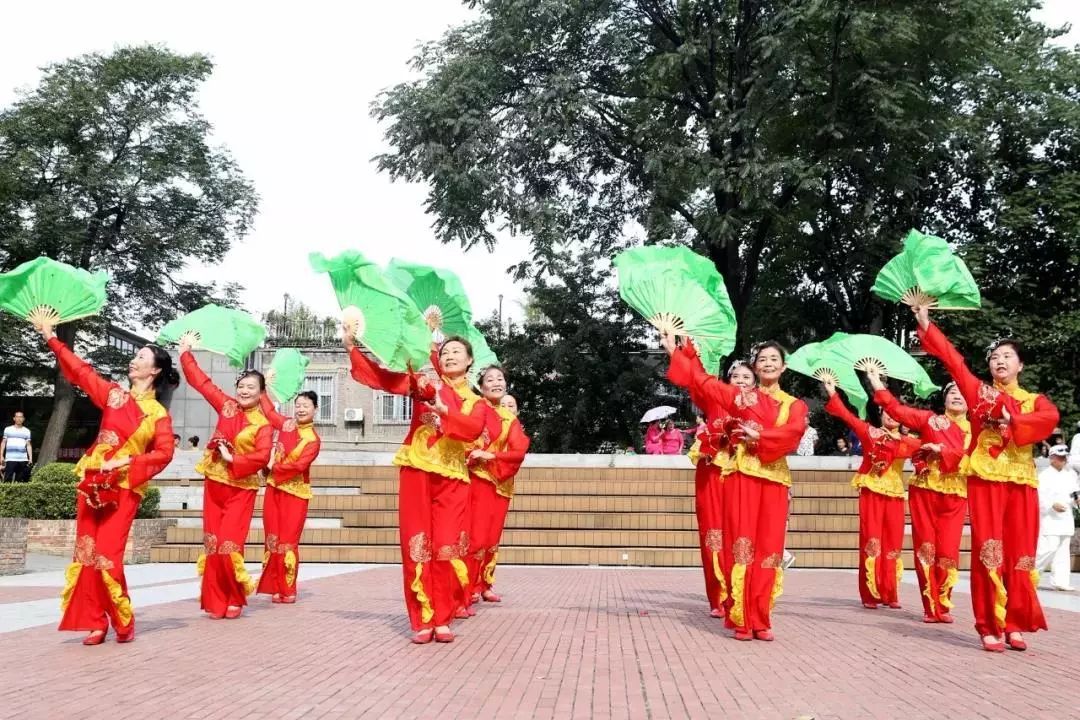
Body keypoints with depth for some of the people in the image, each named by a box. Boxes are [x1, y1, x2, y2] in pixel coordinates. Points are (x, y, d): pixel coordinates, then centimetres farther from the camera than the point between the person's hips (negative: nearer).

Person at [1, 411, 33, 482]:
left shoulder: (27, 431, 12)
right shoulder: (8, 429, 9)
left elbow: (28, 445, 11)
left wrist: (30, 458, 3)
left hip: (23, 459, 2)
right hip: (10, 459, -2)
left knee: (20, 480, 2)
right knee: (8, 479, -10)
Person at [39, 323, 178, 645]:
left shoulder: (159, 414, 0)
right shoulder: (113, 394, 8)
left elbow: (164, 453, -8)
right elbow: (81, 371, 9)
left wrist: (127, 461, -18)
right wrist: (51, 338, 7)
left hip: (125, 488, -4)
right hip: (93, 482, 4)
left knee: (107, 555, -9)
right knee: (86, 552, 1)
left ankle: (123, 622, 6)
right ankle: (96, 622, 7)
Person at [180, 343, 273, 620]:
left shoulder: (263, 425, -7)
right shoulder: (227, 405, 5)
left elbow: (262, 456, -20)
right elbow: (202, 382, 10)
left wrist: (233, 459, -23)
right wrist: (185, 352, 12)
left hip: (241, 489, -4)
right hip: (214, 483, 4)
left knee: (229, 544, -9)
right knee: (212, 543, 5)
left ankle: (235, 598, 9)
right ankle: (216, 601, 12)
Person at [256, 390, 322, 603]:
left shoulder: (313, 440, -10)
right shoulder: (286, 424, 6)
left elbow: (300, 465, -22)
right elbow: (270, 411, 26)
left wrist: (274, 467, -14)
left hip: (295, 493, -5)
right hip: (274, 488, 5)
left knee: (288, 541, -4)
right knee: (272, 538, 4)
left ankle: (288, 590, 5)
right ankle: (276, 588, 10)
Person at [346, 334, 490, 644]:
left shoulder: (476, 403, 12)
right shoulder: (424, 381, 10)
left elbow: (473, 430, -10)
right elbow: (382, 377, 0)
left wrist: (445, 411, -25)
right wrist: (353, 348, -10)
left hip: (452, 479, 1)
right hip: (417, 472, -1)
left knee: (447, 548, -4)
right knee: (417, 546, -3)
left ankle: (443, 619, 6)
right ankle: (422, 621, 3)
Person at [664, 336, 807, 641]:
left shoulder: (795, 405, 12)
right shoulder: (740, 396, 11)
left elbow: (794, 432, -8)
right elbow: (703, 380, 9)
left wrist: (759, 436, -16)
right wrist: (675, 351, 7)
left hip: (774, 479, 1)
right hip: (742, 476, -1)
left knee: (768, 548, 1)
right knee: (741, 545, -5)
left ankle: (760, 620, 7)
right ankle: (742, 621, -2)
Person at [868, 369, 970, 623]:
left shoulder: (973, 432, 8)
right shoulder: (930, 419, 5)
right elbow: (899, 410, -3)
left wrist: (942, 450, -14)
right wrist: (878, 385, -10)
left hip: (955, 497, 1)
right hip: (924, 491, 0)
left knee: (948, 551, -2)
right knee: (925, 548, 0)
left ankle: (943, 606, 13)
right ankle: (930, 607, 7)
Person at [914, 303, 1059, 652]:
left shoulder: (1034, 400, 13)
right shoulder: (978, 391, 11)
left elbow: (1050, 418, -10)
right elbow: (951, 358, 2)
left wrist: (1013, 420, -22)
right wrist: (925, 323, -6)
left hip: (1022, 482, 2)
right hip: (985, 479, -2)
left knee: (1019, 554, 3)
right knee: (988, 551, -6)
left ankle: (1015, 624, 12)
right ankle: (990, 627, -3)